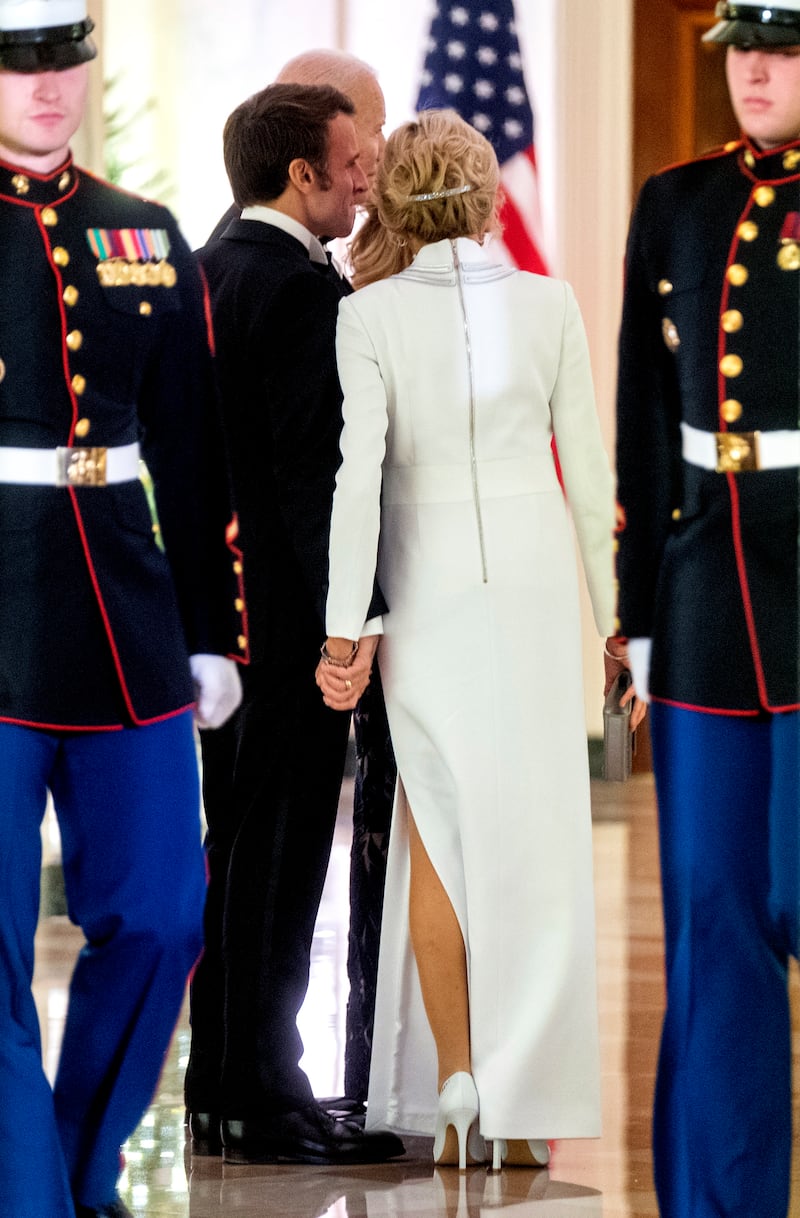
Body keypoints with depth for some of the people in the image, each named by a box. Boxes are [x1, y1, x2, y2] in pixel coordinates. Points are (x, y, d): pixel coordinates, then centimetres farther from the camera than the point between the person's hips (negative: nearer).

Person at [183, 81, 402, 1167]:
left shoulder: (205, 271, 12)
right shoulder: (306, 290, -16)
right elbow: (314, 472, -21)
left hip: (217, 610, 9)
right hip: (288, 618, -9)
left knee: (233, 849, 14)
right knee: (279, 857, -4)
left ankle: (220, 1093, 20)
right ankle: (266, 1103, 0)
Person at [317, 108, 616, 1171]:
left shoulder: (370, 315, -8)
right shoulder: (549, 304, -4)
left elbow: (359, 471, -16)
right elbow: (588, 466, -1)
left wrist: (345, 626, -14)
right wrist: (612, 606, 8)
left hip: (429, 593, -1)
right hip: (535, 588, 1)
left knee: (437, 841, 12)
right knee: (532, 845, 6)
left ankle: (452, 1086, 4)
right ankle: (523, 1113, 3)